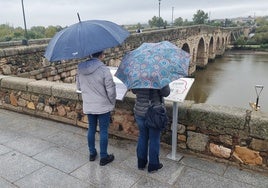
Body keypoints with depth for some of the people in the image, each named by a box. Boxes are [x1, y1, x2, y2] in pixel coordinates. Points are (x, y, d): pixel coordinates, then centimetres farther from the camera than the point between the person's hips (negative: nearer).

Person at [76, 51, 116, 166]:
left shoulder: (80, 68, -2)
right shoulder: (104, 69, -20)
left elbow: (78, 87, 9)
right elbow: (111, 90, -16)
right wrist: (112, 104, 0)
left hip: (88, 106, 5)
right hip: (103, 106, -5)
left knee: (91, 129, 19)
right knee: (103, 131, 8)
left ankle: (92, 154, 33)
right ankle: (103, 157, 20)